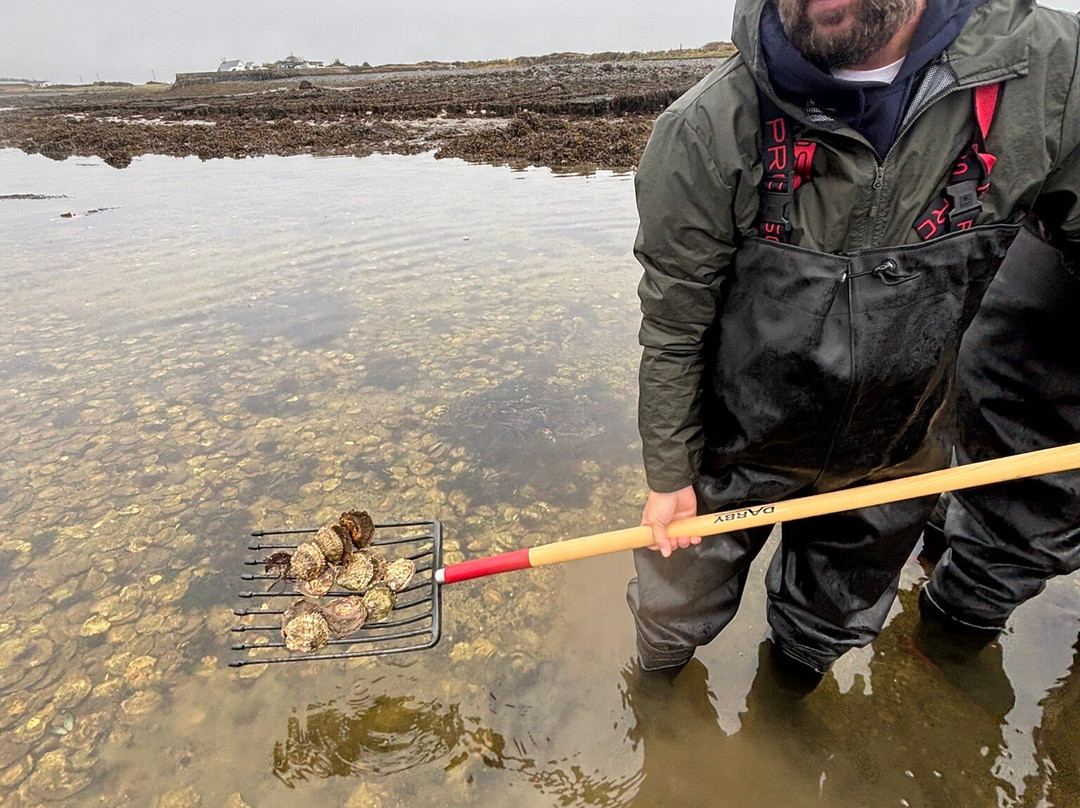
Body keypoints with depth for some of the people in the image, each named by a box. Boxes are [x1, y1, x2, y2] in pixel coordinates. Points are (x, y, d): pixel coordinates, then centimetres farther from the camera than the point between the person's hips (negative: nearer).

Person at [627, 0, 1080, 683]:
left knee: (836, 628, 27)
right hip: (736, 450, -2)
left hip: (896, 453, 3)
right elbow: (672, 333, -17)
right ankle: (656, 690, 54)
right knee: (673, 617, 17)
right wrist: (669, 477, -9)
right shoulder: (708, 131, -25)